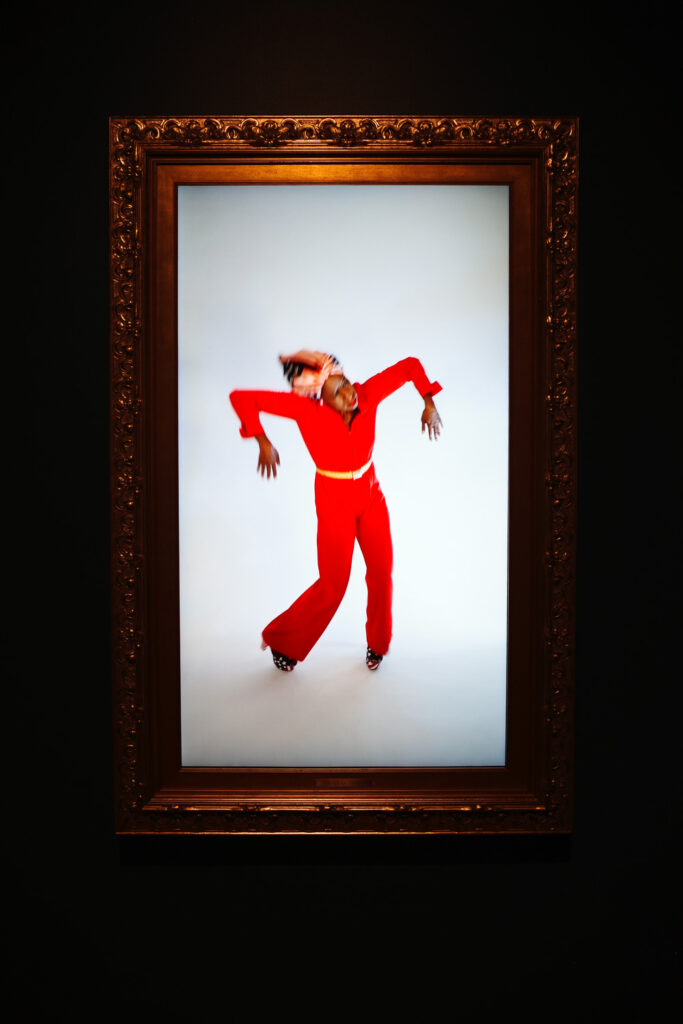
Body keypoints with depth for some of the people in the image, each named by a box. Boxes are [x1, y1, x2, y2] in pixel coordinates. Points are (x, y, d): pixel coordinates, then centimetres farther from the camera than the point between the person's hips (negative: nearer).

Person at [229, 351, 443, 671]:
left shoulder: (367, 394, -16)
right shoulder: (306, 409, -25)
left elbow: (410, 366, -2)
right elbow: (241, 398, -24)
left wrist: (428, 402, -10)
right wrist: (263, 441, -26)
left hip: (371, 495, 4)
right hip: (334, 502, -4)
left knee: (382, 572, 11)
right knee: (333, 583, 2)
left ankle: (377, 642, 37)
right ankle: (282, 640, 26)